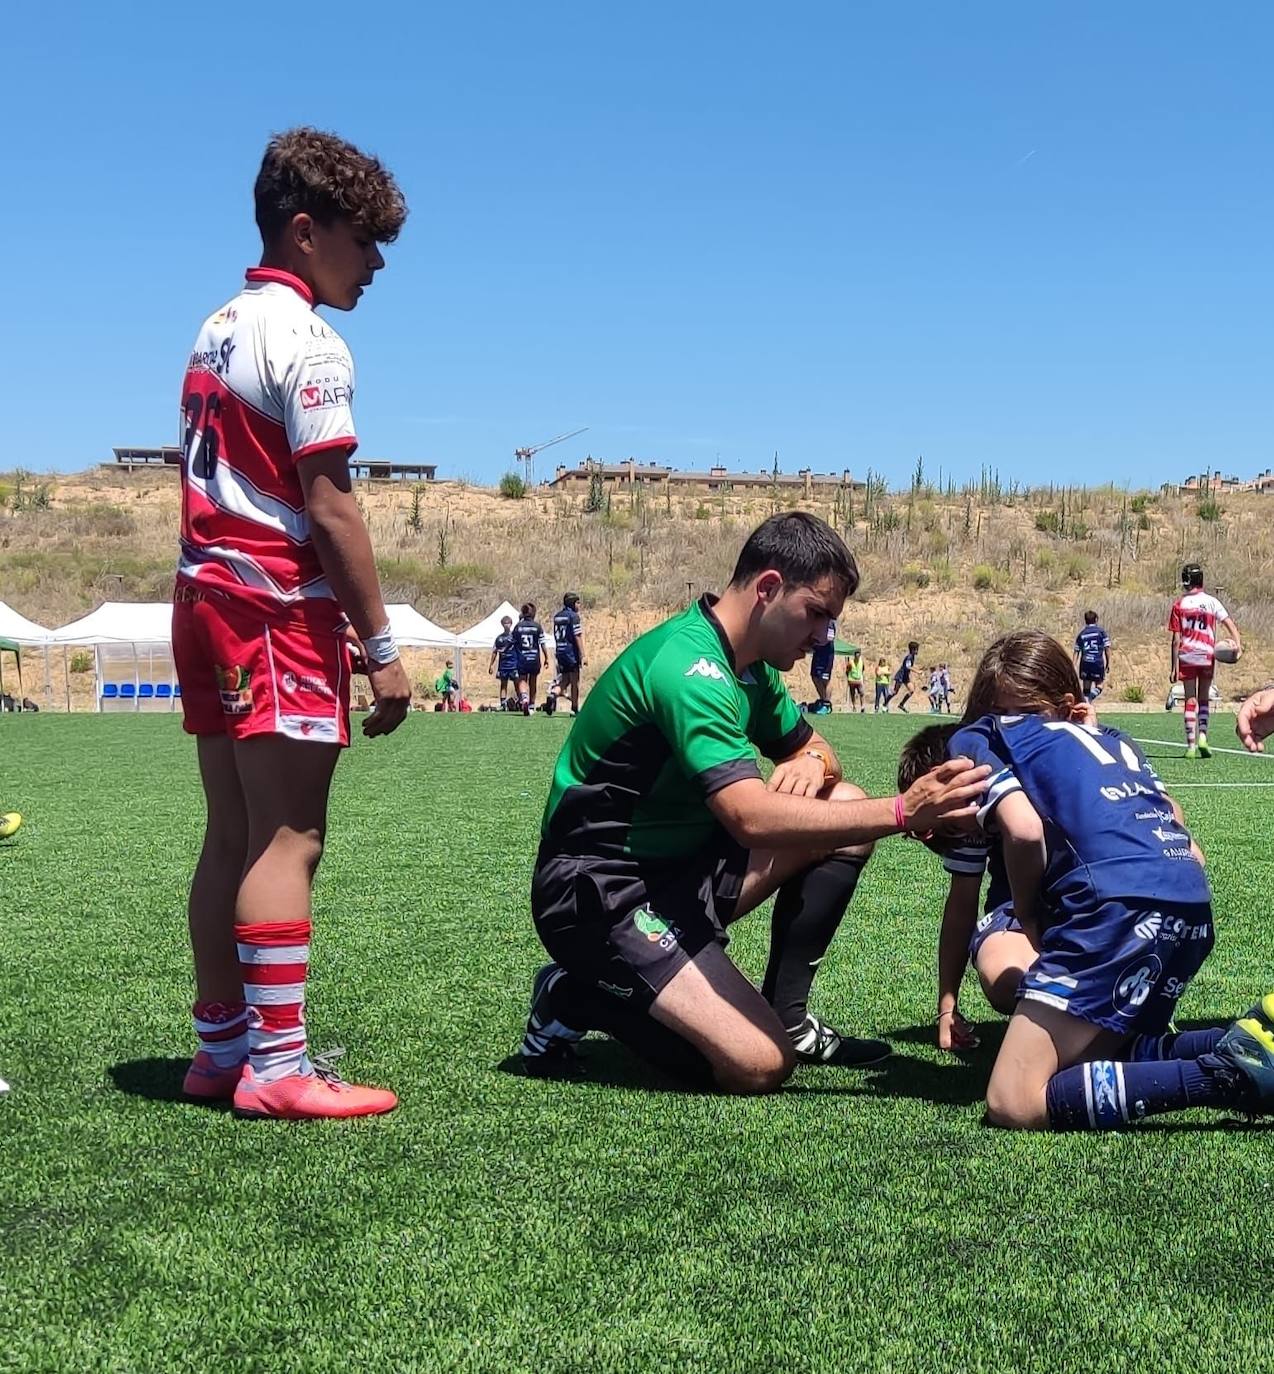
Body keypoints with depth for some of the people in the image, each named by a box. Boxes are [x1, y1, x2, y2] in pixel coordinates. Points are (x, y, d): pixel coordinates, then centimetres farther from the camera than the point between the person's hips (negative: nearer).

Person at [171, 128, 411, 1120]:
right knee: (288, 840, -8)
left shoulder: (217, 332, 18)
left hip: (207, 599, 9)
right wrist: (382, 648, -14)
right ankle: (277, 1067, -6)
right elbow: (330, 507, -16)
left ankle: (221, 1048, 16)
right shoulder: (308, 343, -10)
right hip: (279, 608, -9)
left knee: (233, 835, 11)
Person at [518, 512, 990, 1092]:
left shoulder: (749, 666, 7)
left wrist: (812, 761, -5)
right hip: (600, 892, -10)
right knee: (759, 1065, -21)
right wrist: (902, 812, -35)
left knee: (844, 803, 2)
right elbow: (752, 817, -35)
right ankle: (577, 997, -1)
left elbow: (812, 747, 21)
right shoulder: (687, 666, -24)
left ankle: (785, 1017, 6)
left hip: (680, 865, 10)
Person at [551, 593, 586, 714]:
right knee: (575, 681, 3)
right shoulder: (573, 616, -10)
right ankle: (575, 709, 7)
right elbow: (578, 637, -14)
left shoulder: (557, 616, 13)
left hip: (560, 651, 7)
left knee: (565, 680, 14)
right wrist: (582, 656, -14)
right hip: (571, 651, -7)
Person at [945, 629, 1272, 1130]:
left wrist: (1028, 919, 12)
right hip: (1194, 909, 8)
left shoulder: (974, 738, 15)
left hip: (1119, 906, -8)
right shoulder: (1112, 737, 33)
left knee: (1013, 1106, -8)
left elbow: (1023, 829, -4)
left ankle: (1227, 1074, -16)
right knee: (1098, 1054, 25)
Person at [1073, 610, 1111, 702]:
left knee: (1086, 689, 13)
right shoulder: (1101, 632, 0)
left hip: (1085, 663, 3)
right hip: (1098, 663, -3)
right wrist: (1109, 663, 3)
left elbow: (1076, 652, 7)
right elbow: (1107, 648, -3)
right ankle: (1089, 698, -21)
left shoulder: (1081, 634, 8)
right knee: (1099, 686, 7)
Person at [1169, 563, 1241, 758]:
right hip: (1207, 656, 1)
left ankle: (1191, 745, 0)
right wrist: (1237, 642, -21)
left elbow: (1176, 639, -3)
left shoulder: (1179, 604, -1)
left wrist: (1174, 667, -1)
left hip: (1186, 657, -1)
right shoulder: (1211, 602, 2)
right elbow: (1229, 623, -12)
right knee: (1204, 698, 15)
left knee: (1190, 700, 3)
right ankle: (1202, 735, -2)